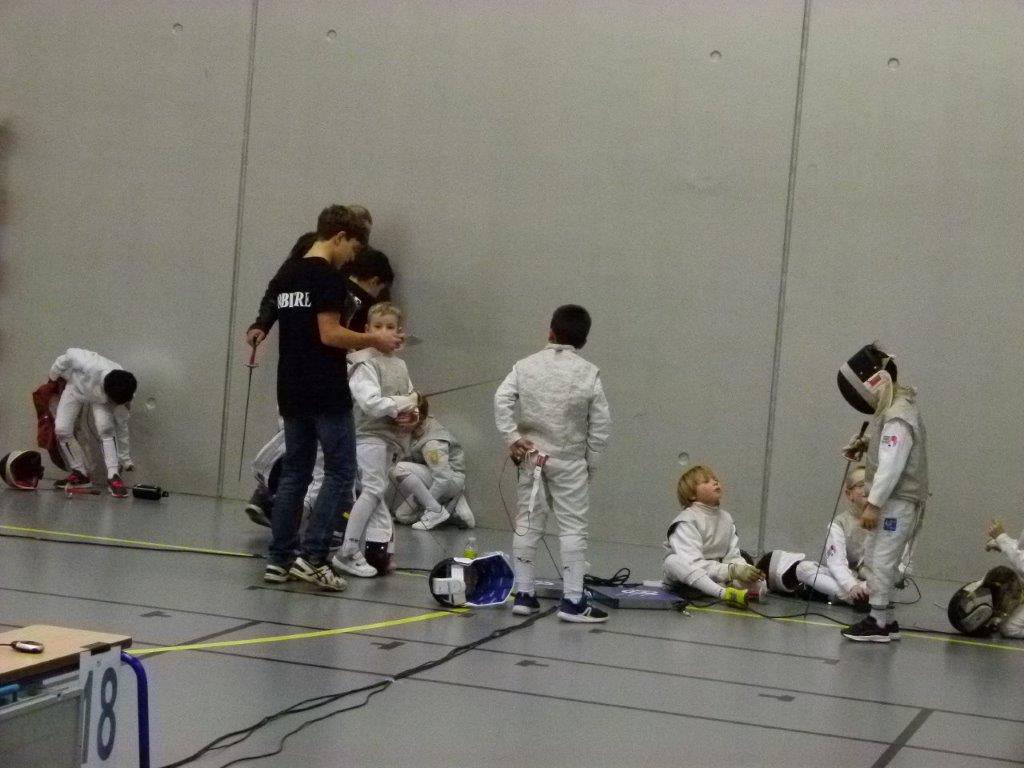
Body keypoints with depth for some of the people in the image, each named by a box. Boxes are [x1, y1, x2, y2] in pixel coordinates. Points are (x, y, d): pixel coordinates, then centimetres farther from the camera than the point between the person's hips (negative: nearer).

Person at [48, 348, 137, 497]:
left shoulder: (120, 393, -32)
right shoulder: (90, 366, -47)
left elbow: (122, 425, -17)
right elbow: (70, 355, -25)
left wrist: (126, 458, -8)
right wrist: (54, 376, -7)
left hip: (99, 398, 0)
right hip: (76, 387, 0)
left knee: (106, 428, -24)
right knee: (62, 429, -13)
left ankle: (113, 477, -21)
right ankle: (80, 474, 0)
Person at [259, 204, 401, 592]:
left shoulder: (285, 275, 14)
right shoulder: (328, 277, -12)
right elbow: (329, 334, -18)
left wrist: (360, 341, 21)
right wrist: (373, 339, -6)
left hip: (292, 392, 8)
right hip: (326, 393, -8)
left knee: (294, 472, 12)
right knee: (340, 473, -2)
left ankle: (280, 558, 11)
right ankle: (311, 556, -8)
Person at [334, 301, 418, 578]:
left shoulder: (400, 365, 13)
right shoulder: (365, 363, -12)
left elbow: (412, 397, 17)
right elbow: (370, 402, -22)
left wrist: (411, 416, -5)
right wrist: (402, 404, -12)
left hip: (391, 437, 8)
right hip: (370, 434, -8)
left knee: (376, 491, 12)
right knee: (373, 489, -11)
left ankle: (378, 546, 16)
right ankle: (348, 552, -7)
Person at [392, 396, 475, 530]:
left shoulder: (432, 443, -28)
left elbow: (444, 479, -31)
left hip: (452, 480, -10)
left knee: (400, 470, -27)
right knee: (402, 515, 10)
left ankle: (435, 511, -19)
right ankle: (454, 508, 8)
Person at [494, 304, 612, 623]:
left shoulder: (526, 365, 0)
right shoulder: (588, 373, -5)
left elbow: (502, 398, -12)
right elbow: (601, 423, -5)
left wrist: (512, 437, -9)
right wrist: (591, 462, 4)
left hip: (530, 455, 3)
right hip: (569, 460, -3)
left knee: (527, 523, 10)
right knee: (573, 527, 1)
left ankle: (523, 595, 13)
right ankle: (573, 600, -1)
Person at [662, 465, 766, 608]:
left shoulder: (726, 518, 8)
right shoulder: (686, 522, -13)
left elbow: (733, 557, 2)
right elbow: (693, 564, -25)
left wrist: (746, 569, -21)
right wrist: (732, 571, -34)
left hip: (716, 577, 6)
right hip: (685, 579, -6)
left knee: (759, 584, -15)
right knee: (673, 561, -39)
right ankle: (725, 593, -53)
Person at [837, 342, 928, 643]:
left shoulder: (898, 416, -21)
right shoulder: (894, 406, 9)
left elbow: (891, 465, -26)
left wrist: (873, 504, -27)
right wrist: (866, 443, 5)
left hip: (900, 499, -10)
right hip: (893, 497, 10)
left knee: (882, 561, -6)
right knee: (873, 558, 14)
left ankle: (878, 623, 1)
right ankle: (886, 620, 19)